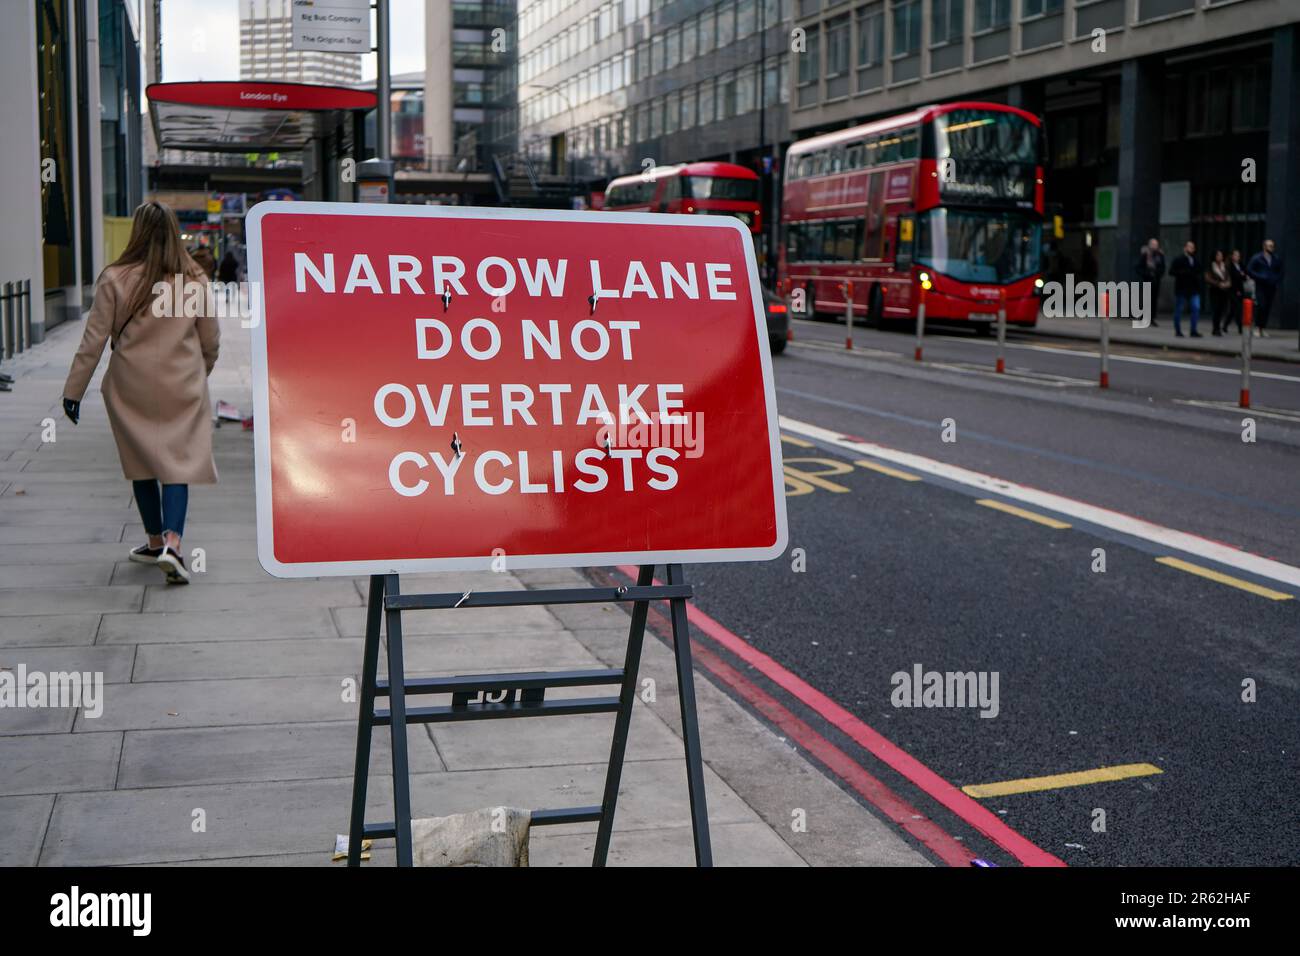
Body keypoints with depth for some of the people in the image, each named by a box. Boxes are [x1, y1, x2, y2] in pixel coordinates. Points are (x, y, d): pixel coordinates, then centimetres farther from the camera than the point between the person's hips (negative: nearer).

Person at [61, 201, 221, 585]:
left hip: (131, 389, 0)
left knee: (142, 464, 14)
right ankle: (172, 542, -16)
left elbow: (94, 339, -6)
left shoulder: (115, 279, -8)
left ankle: (155, 541, 25)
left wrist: (74, 390, 1)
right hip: (182, 388, 0)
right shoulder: (196, 280, -3)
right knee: (179, 462, 1)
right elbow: (211, 342, 6)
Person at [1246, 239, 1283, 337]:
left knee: (1268, 308, 2)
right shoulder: (1257, 258, -2)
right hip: (1260, 286, -3)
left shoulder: (1277, 259, 9)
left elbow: (1280, 272, 18)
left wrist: (1277, 279, -1)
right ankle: (1257, 328, -1)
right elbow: (1249, 270, -3)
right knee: (1261, 306, -13)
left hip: (1271, 287, 3)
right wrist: (1259, 277, -12)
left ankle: (1263, 328, 11)